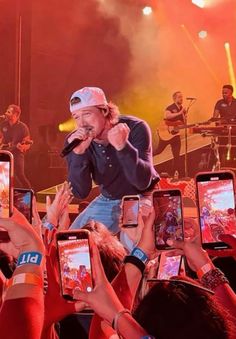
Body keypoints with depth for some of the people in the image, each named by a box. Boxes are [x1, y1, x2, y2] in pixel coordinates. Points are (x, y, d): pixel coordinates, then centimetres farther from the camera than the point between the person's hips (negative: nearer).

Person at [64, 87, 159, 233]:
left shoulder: (135, 128, -23)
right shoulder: (75, 141, -14)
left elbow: (143, 182, -33)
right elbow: (80, 193, -20)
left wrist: (122, 146, -48)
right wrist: (78, 154, -36)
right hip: (107, 202, 4)